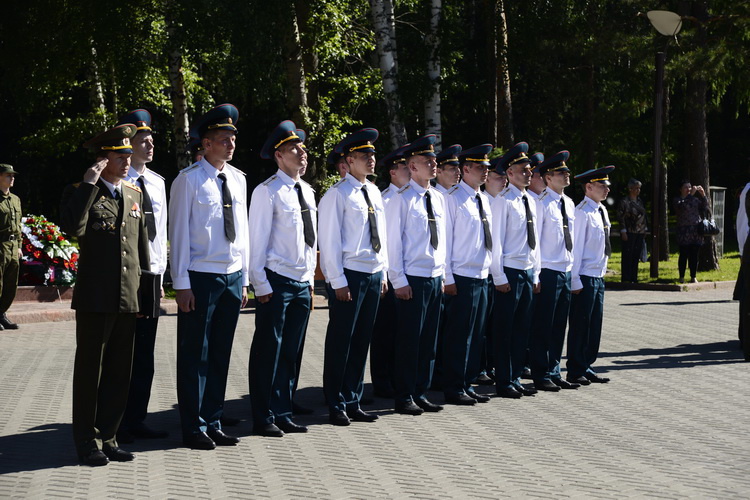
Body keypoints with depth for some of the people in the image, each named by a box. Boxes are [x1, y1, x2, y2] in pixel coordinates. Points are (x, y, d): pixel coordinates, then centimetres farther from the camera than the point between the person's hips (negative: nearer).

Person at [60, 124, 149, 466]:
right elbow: (72, 228, -24)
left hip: (128, 298, 6)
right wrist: (89, 185, -21)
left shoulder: (134, 194, 14)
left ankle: (107, 437, 20)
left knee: (120, 373, 10)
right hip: (95, 297, -6)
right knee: (90, 371, 3)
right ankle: (87, 442, 12)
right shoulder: (82, 193, -3)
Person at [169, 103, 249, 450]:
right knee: (195, 355, 0)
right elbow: (179, 233, -8)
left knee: (221, 355, 11)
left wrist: (244, 279, 13)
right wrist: (182, 284, -12)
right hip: (201, 277, -6)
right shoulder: (189, 179, -7)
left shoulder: (238, 180, 11)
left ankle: (214, 423, 19)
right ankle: (194, 428, 8)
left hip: (233, 278, 6)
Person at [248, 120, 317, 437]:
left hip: (302, 283, 7)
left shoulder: (307, 192, 14)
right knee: (268, 351, -2)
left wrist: (310, 277, 14)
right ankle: (263, 419, 5)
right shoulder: (267, 191, -8)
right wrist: (261, 285, -13)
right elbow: (257, 240, -9)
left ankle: (282, 414, 19)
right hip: (276, 282, -7)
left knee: (291, 352, 11)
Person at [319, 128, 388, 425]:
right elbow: (329, 241, -12)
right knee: (341, 343, 0)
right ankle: (336, 406, 8)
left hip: (374, 276, 7)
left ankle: (353, 403, 20)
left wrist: (383, 273, 13)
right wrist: (338, 282, -15)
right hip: (349, 275, -7)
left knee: (361, 343, 11)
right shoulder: (338, 194, -10)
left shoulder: (374, 193, 13)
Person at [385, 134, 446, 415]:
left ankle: (421, 393, 19)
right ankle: (404, 398, 7)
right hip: (412, 280, -7)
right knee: (410, 339, -2)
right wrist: (399, 281, -13)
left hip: (435, 278, 7)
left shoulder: (438, 199, 12)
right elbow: (393, 241, -9)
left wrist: (442, 275, 13)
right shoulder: (402, 199, -8)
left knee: (429, 340, 10)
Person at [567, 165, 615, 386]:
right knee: (580, 325, -1)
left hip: (598, 277, 8)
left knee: (595, 325, 11)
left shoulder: (601, 211, 12)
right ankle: (575, 371, 7)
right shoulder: (582, 212, -14)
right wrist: (575, 281, -16)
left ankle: (586, 367, 19)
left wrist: (603, 271, 15)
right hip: (585, 277, -8)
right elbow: (575, 246, -15)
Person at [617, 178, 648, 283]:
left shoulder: (640, 201, 14)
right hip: (629, 233, -6)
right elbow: (621, 217, -10)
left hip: (640, 233, 6)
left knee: (636, 256, 7)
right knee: (627, 256, -4)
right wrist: (623, 232, -15)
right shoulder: (624, 202, -6)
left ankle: (634, 278, 13)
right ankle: (626, 279, 0)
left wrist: (645, 229, 14)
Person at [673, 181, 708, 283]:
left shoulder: (695, 199, 15)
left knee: (694, 255, 3)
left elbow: (705, 208, 4)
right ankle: (681, 277, 6)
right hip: (684, 232, -3)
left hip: (696, 232, 3)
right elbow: (683, 206, -19)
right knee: (684, 255, -2)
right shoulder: (677, 200, 2)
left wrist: (703, 195, -7)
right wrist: (691, 194, -24)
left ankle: (693, 277, 10)